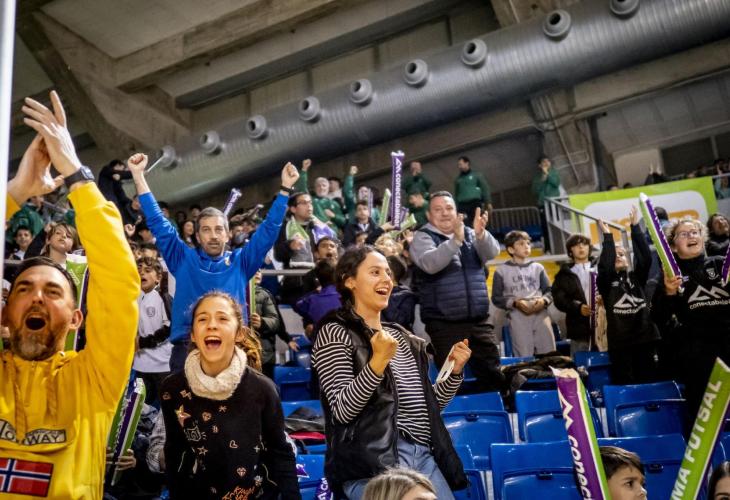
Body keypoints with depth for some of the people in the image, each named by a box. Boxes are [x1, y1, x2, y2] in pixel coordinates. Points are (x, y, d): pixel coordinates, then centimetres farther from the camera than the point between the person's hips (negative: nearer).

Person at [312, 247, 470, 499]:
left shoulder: (402, 336, 18)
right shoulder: (334, 333, -3)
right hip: (372, 464, -6)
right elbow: (342, 411, -14)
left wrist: (454, 371, 6)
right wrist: (378, 362, -24)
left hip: (426, 457, 7)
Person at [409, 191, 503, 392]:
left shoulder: (470, 234, 13)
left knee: (493, 376, 8)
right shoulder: (422, 238, 0)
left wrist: (481, 234, -26)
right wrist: (455, 240, -32)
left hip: (479, 321, 4)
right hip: (444, 324, -4)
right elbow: (430, 264, -20)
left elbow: (492, 252, -5)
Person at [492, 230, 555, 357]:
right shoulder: (502, 271, 8)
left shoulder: (538, 267, 16)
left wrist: (543, 300, -7)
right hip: (517, 316, -3)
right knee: (524, 357, -5)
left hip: (540, 314, 3)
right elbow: (496, 298, 5)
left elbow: (549, 291, 15)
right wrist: (515, 303, -11)